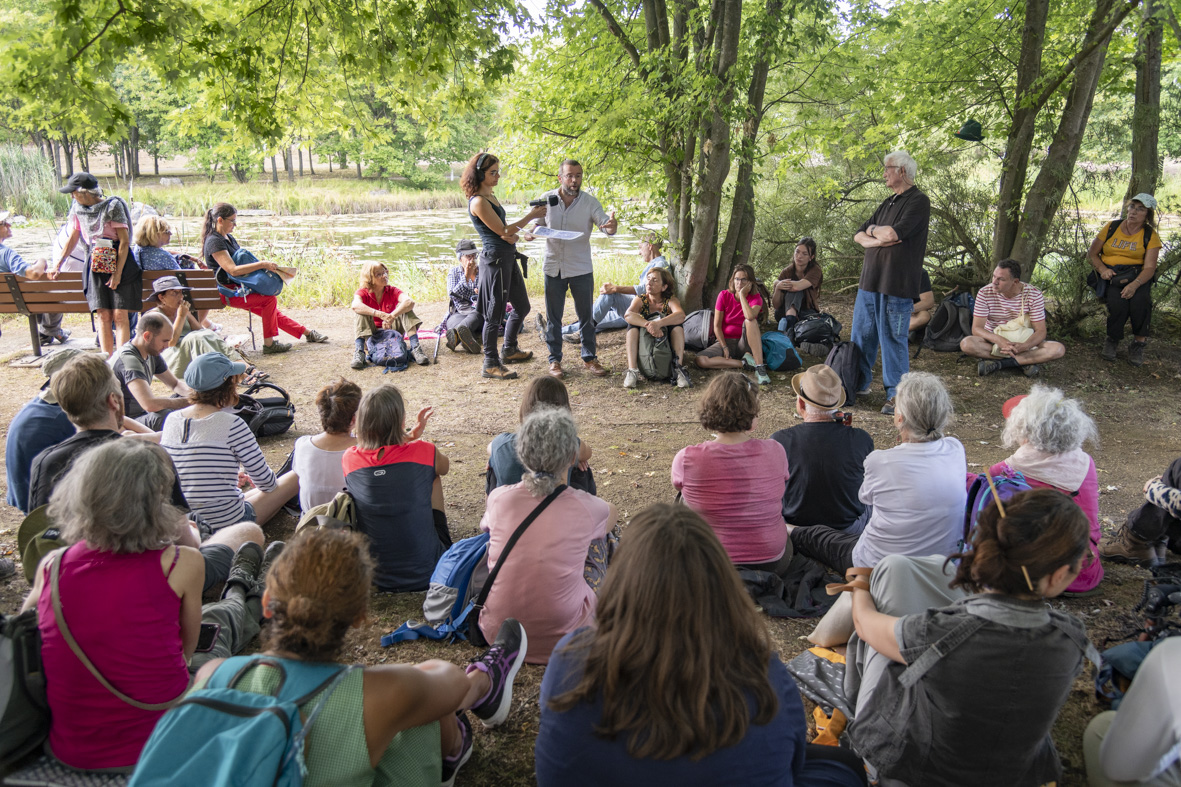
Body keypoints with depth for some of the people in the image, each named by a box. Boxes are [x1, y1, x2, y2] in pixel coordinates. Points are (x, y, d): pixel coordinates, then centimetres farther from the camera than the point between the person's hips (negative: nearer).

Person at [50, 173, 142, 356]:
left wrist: (117, 273, -15)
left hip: (119, 262, -5)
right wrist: (58, 264, 11)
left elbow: (124, 241, -11)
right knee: (103, 315, 0)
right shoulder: (77, 208, 8)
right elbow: (72, 239, 18)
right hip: (96, 264, 5)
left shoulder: (113, 206, -10)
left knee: (120, 314, -9)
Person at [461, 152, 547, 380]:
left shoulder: (491, 197, 13)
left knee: (522, 306, 19)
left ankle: (509, 350, 37)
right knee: (495, 314, -2)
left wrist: (511, 233, -9)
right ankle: (490, 364, 9)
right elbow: (501, 230, -16)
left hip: (508, 258, 10)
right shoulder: (478, 202, -16)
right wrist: (531, 216, -10)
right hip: (495, 259, -10)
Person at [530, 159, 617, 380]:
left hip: (581, 268, -1)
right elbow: (538, 224, 8)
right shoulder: (547, 199, -1)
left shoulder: (590, 202, -5)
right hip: (553, 267, 1)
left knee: (586, 316, 7)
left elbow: (604, 224, -13)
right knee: (553, 317, 8)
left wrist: (611, 226, -37)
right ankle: (555, 360, 19)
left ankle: (589, 358, 18)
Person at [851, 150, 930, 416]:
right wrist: (876, 239, -7)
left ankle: (896, 394, 7)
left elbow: (894, 233, -20)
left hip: (896, 283, -8)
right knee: (861, 334, 12)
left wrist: (873, 230, 0)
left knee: (893, 338, -2)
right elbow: (859, 235, 15)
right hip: (870, 280, 8)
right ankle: (860, 383, 26)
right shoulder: (888, 203, 19)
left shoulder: (919, 201, -7)